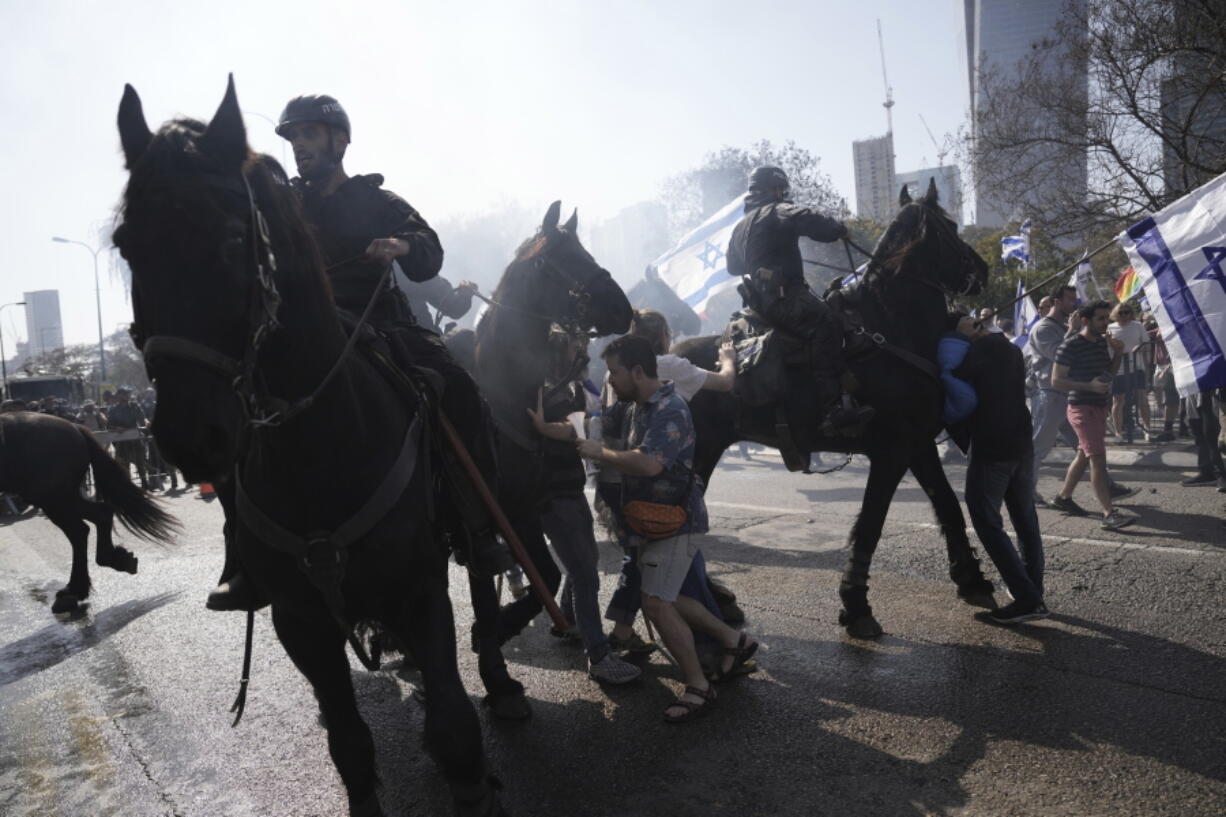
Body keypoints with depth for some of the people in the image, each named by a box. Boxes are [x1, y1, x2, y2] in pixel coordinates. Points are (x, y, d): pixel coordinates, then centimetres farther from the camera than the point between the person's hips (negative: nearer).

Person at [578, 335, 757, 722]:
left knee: (656, 603, -10)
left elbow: (649, 463, -35)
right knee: (665, 598, 16)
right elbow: (630, 456, 19)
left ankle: (698, 688, 5)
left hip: (675, 520, -10)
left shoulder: (670, 410, -22)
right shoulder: (636, 407, 8)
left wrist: (599, 453, -23)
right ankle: (734, 640, 31)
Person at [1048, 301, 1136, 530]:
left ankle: (1063, 497, 31)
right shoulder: (1070, 346, -13)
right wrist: (1089, 386, -23)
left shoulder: (1103, 341, 11)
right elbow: (1056, 380, -15)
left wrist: (1117, 353, 3)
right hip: (1081, 407, -9)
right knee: (1098, 458, -14)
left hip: (1099, 406, 9)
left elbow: (1111, 372, 21)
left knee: (1084, 455, 17)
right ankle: (1109, 513, -17)